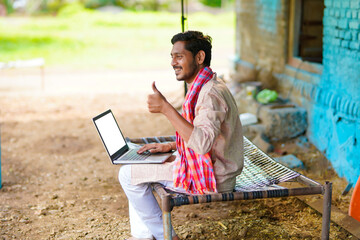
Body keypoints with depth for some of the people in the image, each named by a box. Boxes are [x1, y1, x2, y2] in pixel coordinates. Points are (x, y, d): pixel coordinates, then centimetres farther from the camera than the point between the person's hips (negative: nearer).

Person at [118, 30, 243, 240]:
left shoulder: (212, 93, -24)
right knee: (138, 170, 20)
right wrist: (170, 146, 9)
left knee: (128, 175, -5)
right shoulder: (203, 87, 10)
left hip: (210, 178, -11)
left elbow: (202, 143, -37)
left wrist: (166, 108, -36)